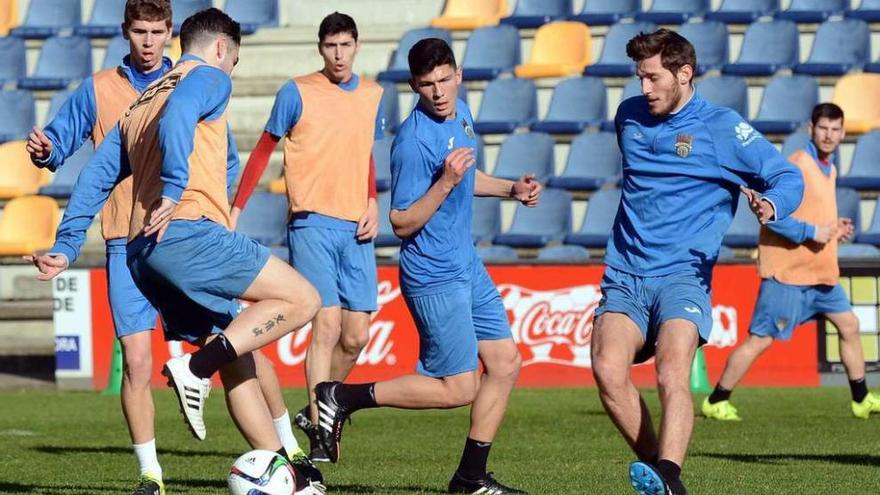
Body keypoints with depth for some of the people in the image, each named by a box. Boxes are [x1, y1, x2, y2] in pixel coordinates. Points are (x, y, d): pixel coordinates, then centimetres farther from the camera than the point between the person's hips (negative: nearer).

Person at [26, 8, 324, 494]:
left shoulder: (140, 104, 30)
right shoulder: (210, 77, 6)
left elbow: (96, 177, 25)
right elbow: (177, 117, -17)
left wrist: (65, 248, 22)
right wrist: (174, 190, -26)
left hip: (143, 254, 9)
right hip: (189, 232, -9)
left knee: (236, 362, 12)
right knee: (301, 298, -5)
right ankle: (197, 368, -18)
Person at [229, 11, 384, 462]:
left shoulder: (372, 95, 11)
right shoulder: (297, 92, -3)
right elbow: (263, 151, 2)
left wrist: (372, 204, 8)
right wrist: (236, 209, -4)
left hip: (355, 227, 5)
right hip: (312, 222, -5)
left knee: (356, 336, 3)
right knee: (327, 325, -15)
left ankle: (318, 411, 24)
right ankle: (317, 431, -12)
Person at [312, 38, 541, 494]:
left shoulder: (460, 114, 6)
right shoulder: (414, 141, -22)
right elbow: (402, 223, -20)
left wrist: (510, 189, 14)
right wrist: (445, 182, -31)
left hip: (467, 268, 9)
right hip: (434, 277, -9)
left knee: (505, 364, 9)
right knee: (458, 388, -5)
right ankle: (343, 398, 1)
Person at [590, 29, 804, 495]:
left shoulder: (722, 127, -1)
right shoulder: (629, 116, 14)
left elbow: (789, 178, -1)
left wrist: (769, 205, -22)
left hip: (682, 276, -4)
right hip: (624, 276, 4)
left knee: (672, 373, -28)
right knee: (607, 369, -21)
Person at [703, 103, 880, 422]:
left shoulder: (828, 168, 13)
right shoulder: (798, 165, -17)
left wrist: (835, 228, 8)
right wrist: (812, 232, -22)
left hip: (821, 272, 9)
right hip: (788, 273, -9)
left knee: (849, 326, 13)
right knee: (760, 339, -5)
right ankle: (716, 402, 4)